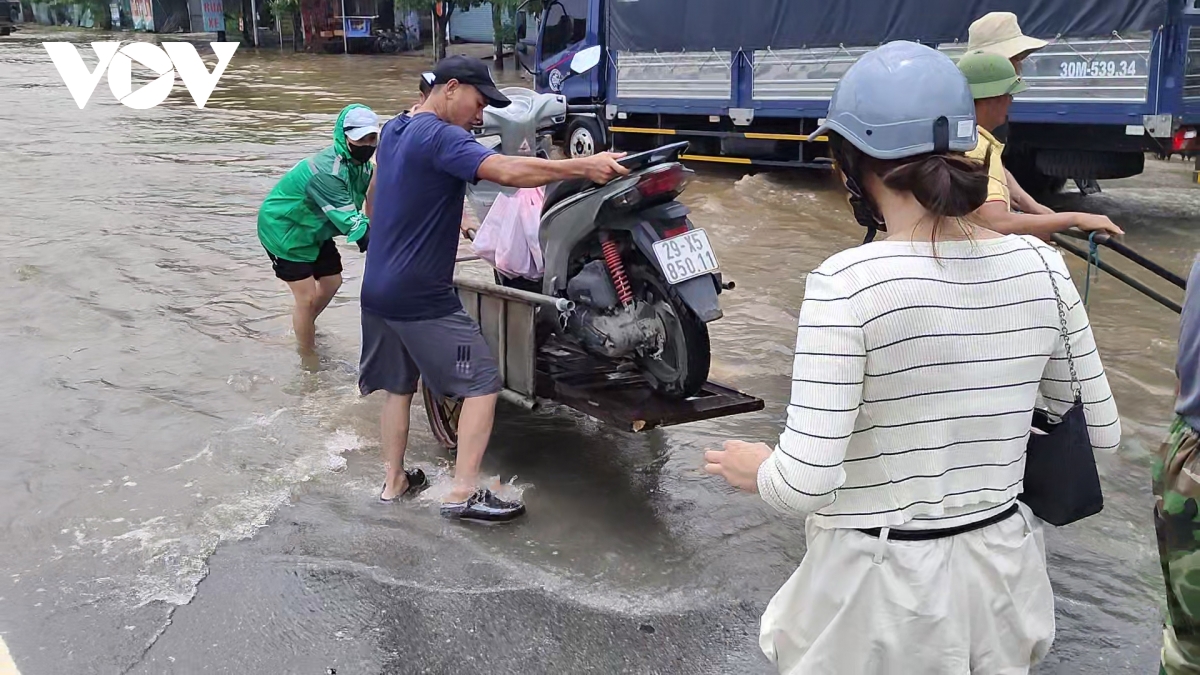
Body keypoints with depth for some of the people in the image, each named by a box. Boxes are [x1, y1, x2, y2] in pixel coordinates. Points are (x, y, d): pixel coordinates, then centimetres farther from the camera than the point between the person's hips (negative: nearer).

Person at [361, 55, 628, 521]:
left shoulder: (393, 131, 12)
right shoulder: (440, 137, -17)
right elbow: (507, 171, -33)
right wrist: (584, 167, -33)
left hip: (377, 290, 9)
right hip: (422, 298, -9)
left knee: (399, 385, 20)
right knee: (482, 382, -2)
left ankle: (393, 481, 28)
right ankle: (463, 493, -2)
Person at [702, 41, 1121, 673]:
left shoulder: (847, 282, -22)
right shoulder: (1040, 265, -7)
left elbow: (806, 480, -24)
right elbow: (1099, 429, 4)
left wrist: (755, 468, -3)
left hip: (879, 583, -4)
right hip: (1000, 572, 5)